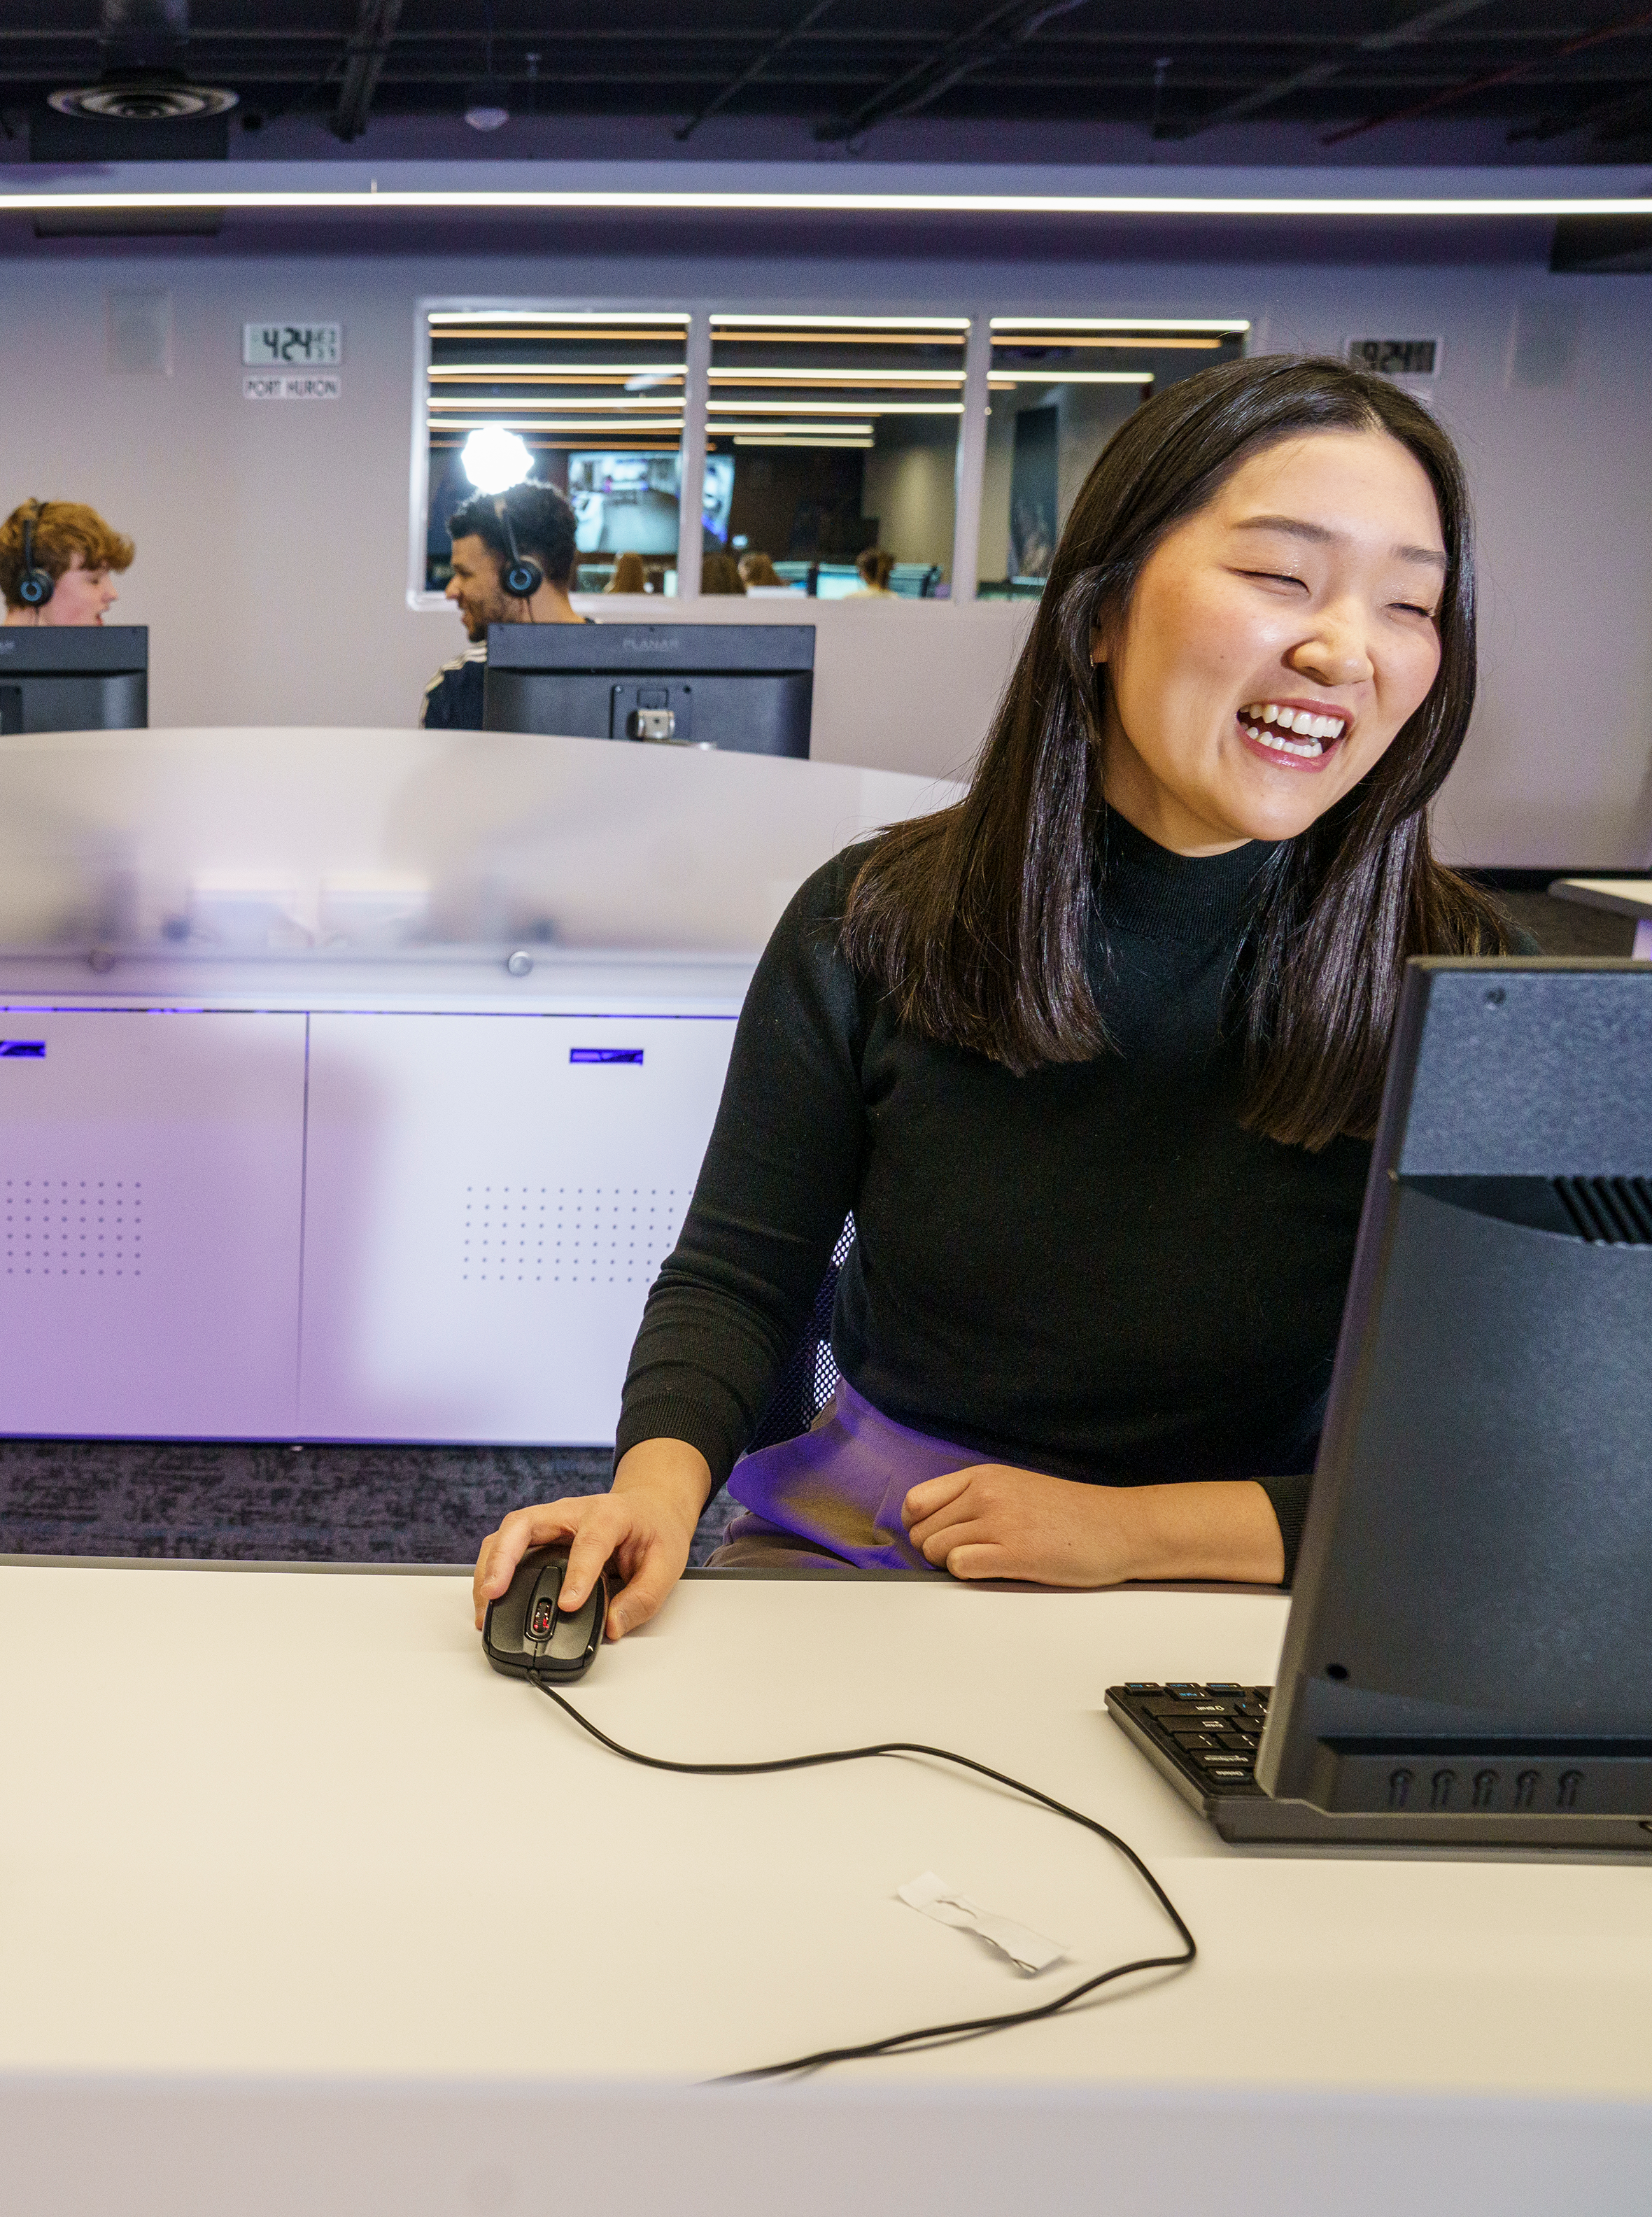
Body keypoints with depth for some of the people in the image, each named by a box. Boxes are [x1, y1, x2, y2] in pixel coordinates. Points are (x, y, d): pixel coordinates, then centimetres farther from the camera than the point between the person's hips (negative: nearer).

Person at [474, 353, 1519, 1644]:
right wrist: (663, 1478, -20)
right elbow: (734, 1279, 1)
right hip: (857, 1551, 1)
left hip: (1223, 1617, 0)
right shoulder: (878, 924, -4)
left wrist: (1132, 1529, -16)